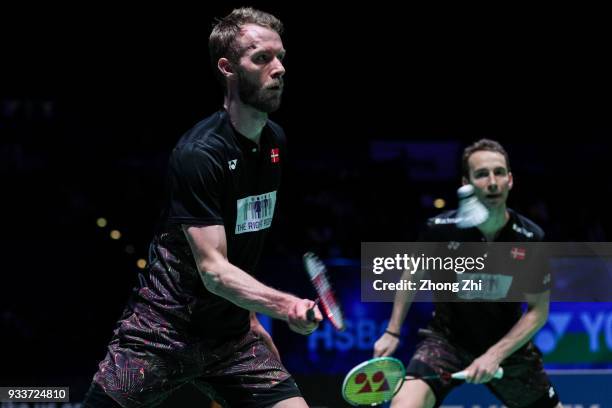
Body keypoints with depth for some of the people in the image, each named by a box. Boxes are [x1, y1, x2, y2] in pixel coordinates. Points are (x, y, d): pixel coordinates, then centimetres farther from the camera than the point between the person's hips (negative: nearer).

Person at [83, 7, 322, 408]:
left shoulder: (276, 141, 5)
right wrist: (286, 305, -37)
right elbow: (213, 270, -24)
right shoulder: (200, 152, -19)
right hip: (163, 331, -6)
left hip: (231, 336, 7)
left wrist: (250, 312, 17)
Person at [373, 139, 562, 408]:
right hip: (446, 339, -2)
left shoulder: (530, 238, -16)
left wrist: (496, 355, -20)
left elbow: (538, 310, -9)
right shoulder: (440, 228, -16)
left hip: (508, 344, 2)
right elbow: (414, 273, 4)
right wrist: (392, 332, 3)